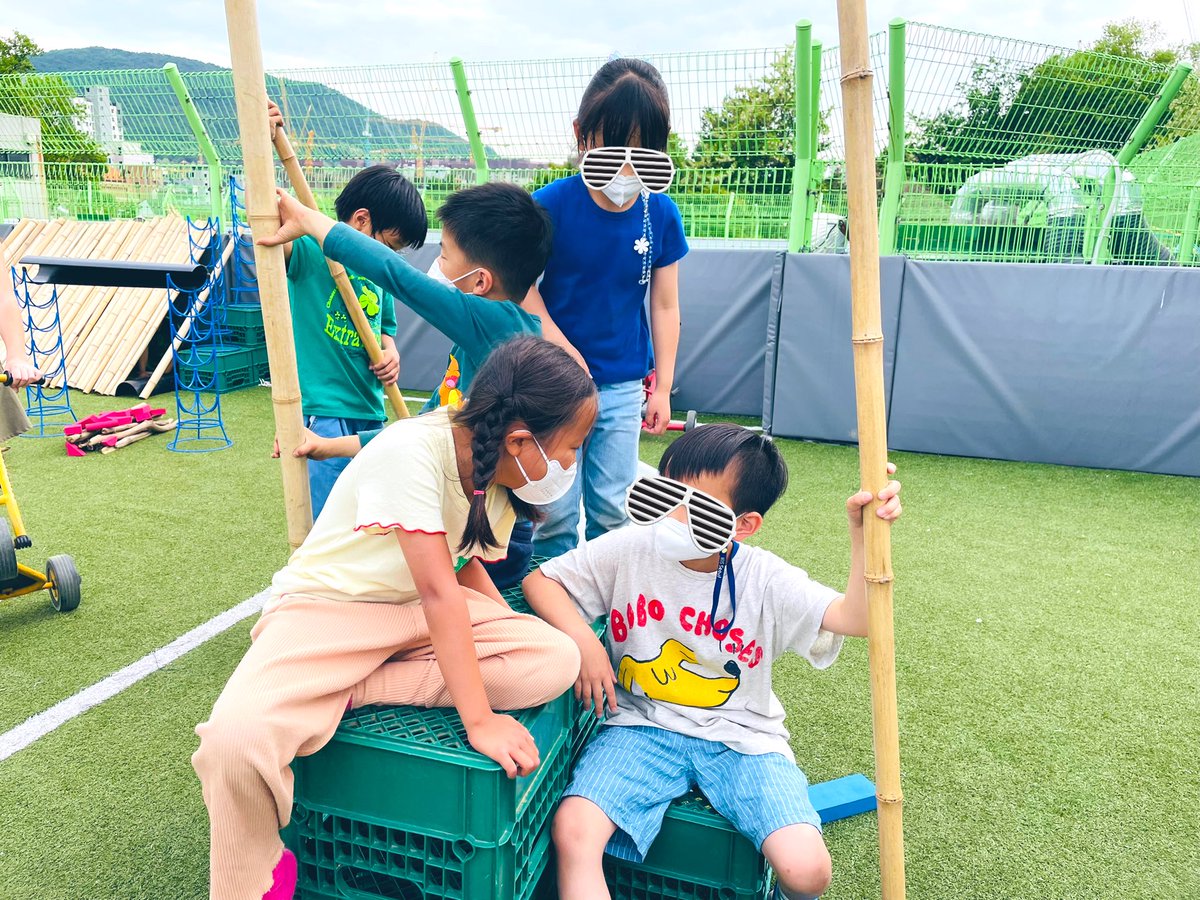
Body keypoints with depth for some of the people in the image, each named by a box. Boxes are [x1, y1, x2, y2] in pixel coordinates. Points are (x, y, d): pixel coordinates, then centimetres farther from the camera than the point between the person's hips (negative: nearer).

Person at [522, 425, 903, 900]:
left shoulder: (764, 580, -11)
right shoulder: (627, 550, -8)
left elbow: (855, 617, -22)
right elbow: (539, 580, 0)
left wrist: (863, 533, -36)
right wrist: (584, 641, -15)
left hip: (741, 738, 0)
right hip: (643, 727, 1)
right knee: (573, 830, -26)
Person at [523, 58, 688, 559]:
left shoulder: (661, 215, -4)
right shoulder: (552, 205, -12)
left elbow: (665, 306, 2)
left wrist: (662, 387, 3)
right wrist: (562, 348, -13)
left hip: (624, 386, 3)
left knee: (613, 509, 11)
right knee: (555, 511, 4)